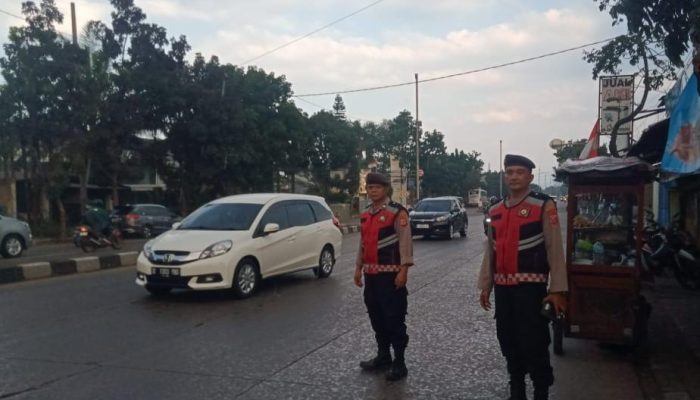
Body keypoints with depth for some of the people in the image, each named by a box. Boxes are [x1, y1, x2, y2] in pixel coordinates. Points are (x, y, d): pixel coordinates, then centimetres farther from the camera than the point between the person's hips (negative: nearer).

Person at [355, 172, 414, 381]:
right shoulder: (365, 215, 13)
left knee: (394, 318, -2)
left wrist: (403, 270, -20)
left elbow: (405, 242, -14)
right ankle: (383, 356, 30)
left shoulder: (397, 212, -10)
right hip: (371, 274, 8)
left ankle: (399, 363, 8)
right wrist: (358, 268, 17)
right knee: (376, 317, 15)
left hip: (390, 274, -7)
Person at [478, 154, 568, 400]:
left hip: (530, 286, -6)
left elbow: (555, 250, -10)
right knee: (508, 343, 14)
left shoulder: (544, 206, -7)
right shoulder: (495, 211, 10)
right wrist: (485, 285, 13)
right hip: (502, 287, 6)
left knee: (534, 344, -1)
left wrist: (557, 290, -13)